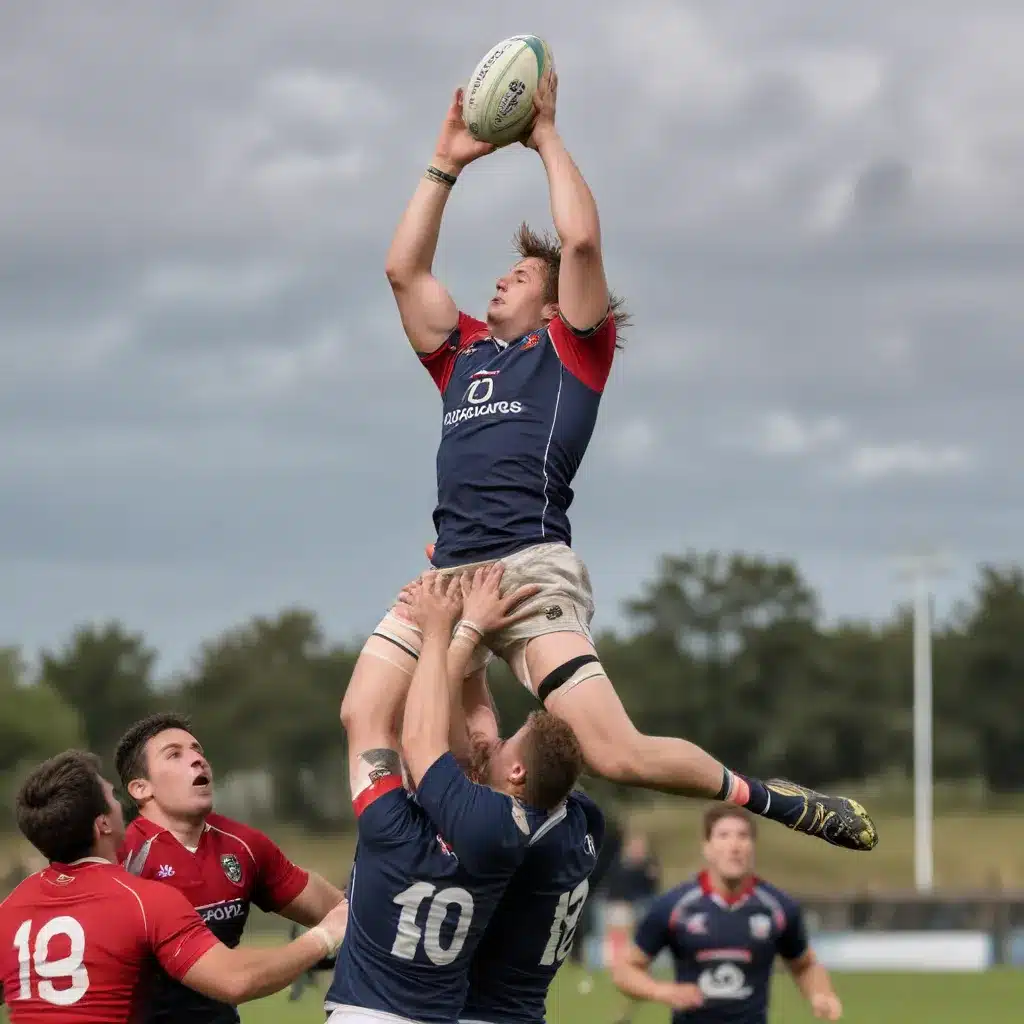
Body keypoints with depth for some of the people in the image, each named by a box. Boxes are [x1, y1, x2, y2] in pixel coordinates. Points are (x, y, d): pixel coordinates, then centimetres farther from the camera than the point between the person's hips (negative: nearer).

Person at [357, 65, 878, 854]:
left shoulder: (573, 350, 9)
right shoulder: (463, 354, 25)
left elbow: (581, 240, -4)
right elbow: (405, 269, 22)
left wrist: (548, 138, 6)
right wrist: (446, 165, 21)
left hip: (530, 573, -7)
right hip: (448, 574, 7)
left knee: (616, 755, -16)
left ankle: (767, 799, 3)